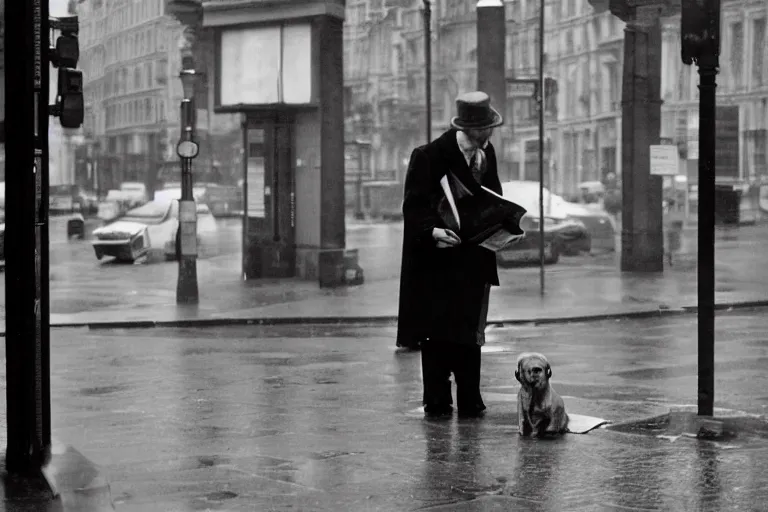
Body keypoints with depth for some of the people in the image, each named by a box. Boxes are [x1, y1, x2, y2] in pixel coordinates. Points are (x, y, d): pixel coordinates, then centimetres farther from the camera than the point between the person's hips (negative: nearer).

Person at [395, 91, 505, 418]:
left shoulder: (487, 153, 6)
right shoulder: (430, 156, -14)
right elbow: (414, 207, -14)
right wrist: (433, 231, -31)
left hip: (474, 257, 6)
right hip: (439, 258, -5)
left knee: (470, 330, 7)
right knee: (436, 331, -1)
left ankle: (469, 402, 12)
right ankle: (437, 401, 7)